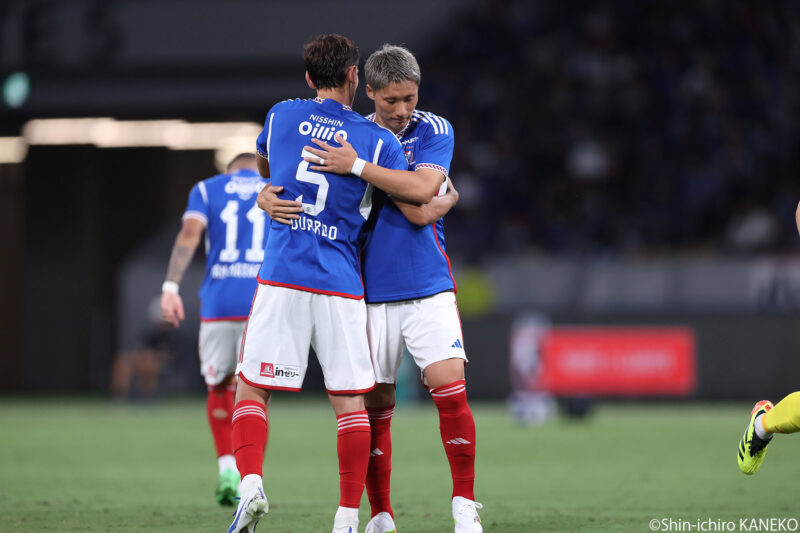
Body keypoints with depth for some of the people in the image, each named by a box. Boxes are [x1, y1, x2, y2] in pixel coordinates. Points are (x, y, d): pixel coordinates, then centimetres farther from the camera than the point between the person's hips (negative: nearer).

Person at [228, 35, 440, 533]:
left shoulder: (282, 115, 8)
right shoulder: (377, 139, 1)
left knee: (251, 389, 7)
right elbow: (422, 194, -9)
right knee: (350, 402, 6)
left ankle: (251, 482, -14)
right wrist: (442, 181, 13)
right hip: (341, 286, -1)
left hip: (281, 280, 1)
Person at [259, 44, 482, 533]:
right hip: (372, 294, 2)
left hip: (428, 289, -2)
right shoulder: (348, 137, 4)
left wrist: (359, 167, -22)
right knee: (375, 406, 2)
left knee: (450, 390, -14)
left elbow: (421, 208, -16)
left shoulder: (434, 131, -3)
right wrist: (268, 198, -17)